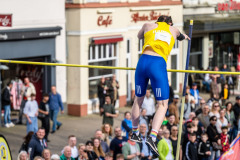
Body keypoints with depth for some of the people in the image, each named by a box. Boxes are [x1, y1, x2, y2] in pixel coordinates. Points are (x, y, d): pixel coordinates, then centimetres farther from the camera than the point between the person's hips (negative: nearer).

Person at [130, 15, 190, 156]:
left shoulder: (148, 26, 20)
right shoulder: (173, 30, 22)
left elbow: (139, 35, 41)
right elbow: (180, 36, 48)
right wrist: (184, 37, 71)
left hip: (143, 61, 2)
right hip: (159, 64, -2)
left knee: (138, 99, 20)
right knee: (163, 104, 2)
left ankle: (135, 134, 32)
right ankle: (152, 137, -17)